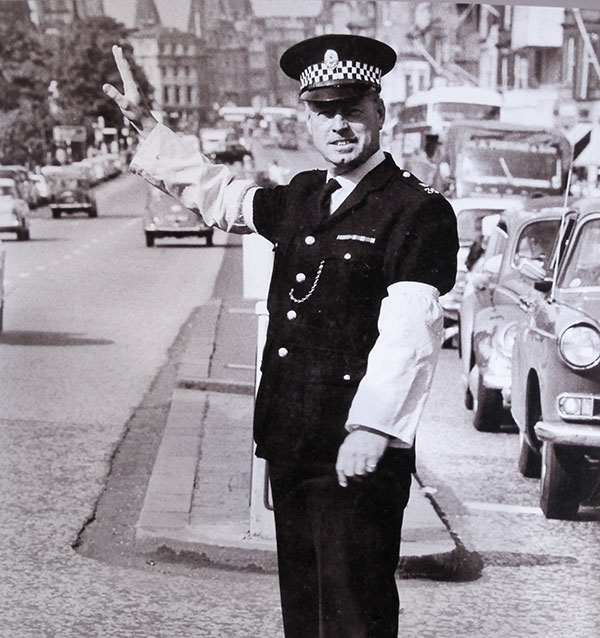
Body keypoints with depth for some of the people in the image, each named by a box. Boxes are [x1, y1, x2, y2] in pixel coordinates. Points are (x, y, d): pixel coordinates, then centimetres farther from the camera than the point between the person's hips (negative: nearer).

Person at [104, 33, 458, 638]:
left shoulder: (419, 211, -9)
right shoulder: (301, 197, 13)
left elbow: (409, 330, -21)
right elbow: (217, 192, 30)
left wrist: (372, 429, -31)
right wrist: (145, 122, 32)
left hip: (358, 451, -7)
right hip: (289, 442, 8)